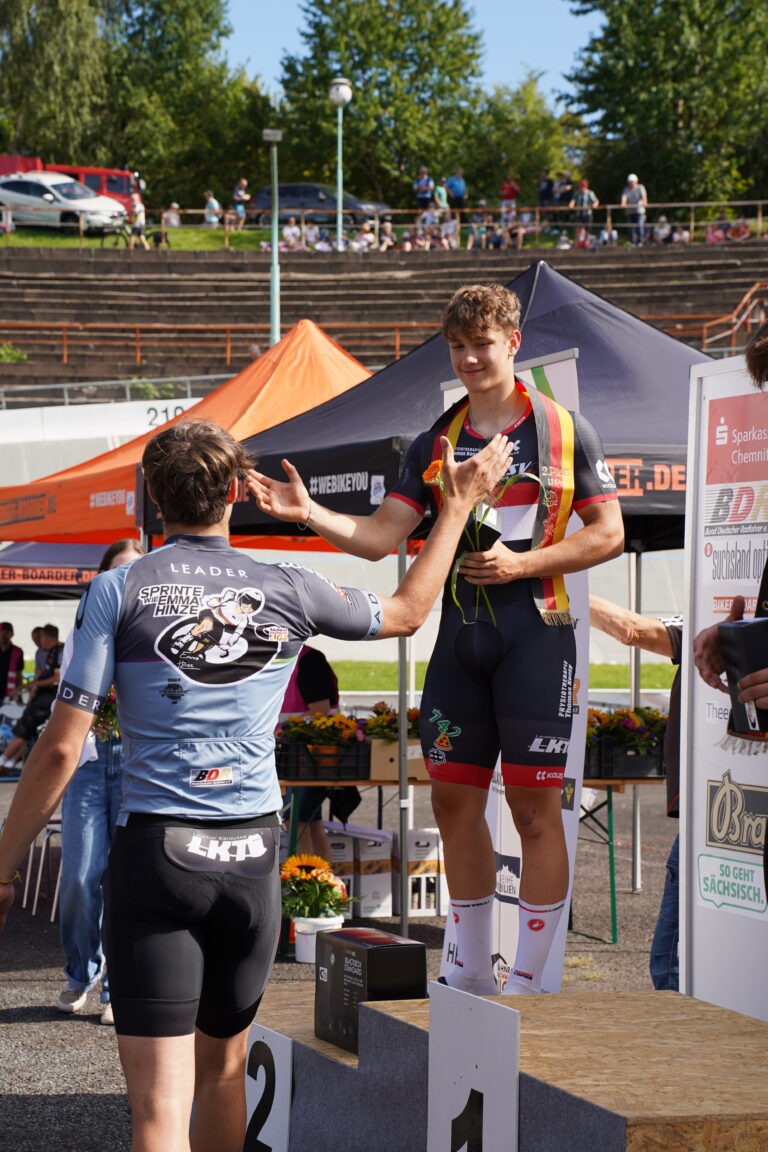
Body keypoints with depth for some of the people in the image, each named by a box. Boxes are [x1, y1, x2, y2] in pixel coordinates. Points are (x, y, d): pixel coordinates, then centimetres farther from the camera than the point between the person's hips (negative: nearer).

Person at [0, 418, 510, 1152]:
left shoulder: (119, 591, -3)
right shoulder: (287, 591, 5)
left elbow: (61, 749, -7)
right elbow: (407, 612, 24)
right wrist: (460, 503, 36)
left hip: (155, 849, -3)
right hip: (252, 857, 3)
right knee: (222, 1065, 22)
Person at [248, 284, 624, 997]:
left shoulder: (564, 430, 1)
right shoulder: (435, 444, 12)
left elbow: (608, 534, 0)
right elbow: (381, 536, 6)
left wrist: (522, 564, -12)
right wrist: (308, 513, -10)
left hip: (535, 630, -5)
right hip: (459, 633, 5)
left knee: (534, 807, -5)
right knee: (454, 802, 7)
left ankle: (528, 980, 1)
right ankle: (470, 975, 19)